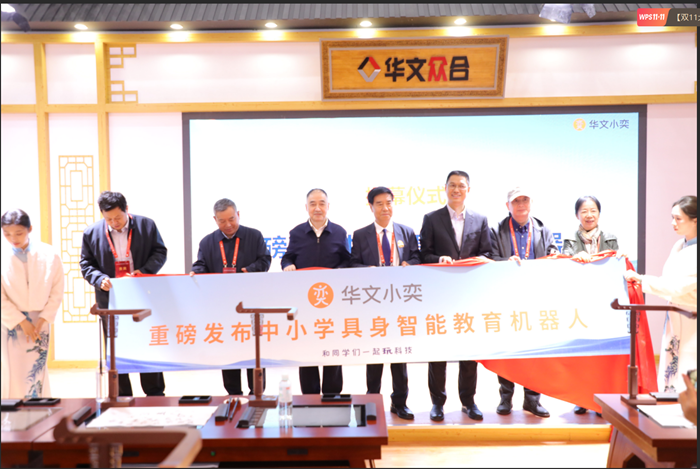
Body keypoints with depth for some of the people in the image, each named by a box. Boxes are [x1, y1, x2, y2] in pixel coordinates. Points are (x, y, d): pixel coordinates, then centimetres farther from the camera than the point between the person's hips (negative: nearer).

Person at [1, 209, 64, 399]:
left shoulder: (49, 255, -4)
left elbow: (57, 293, 0)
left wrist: (42, 321, -8)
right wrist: (21, 322, -10)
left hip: (40, 322, 1)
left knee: (37, 370, 5)